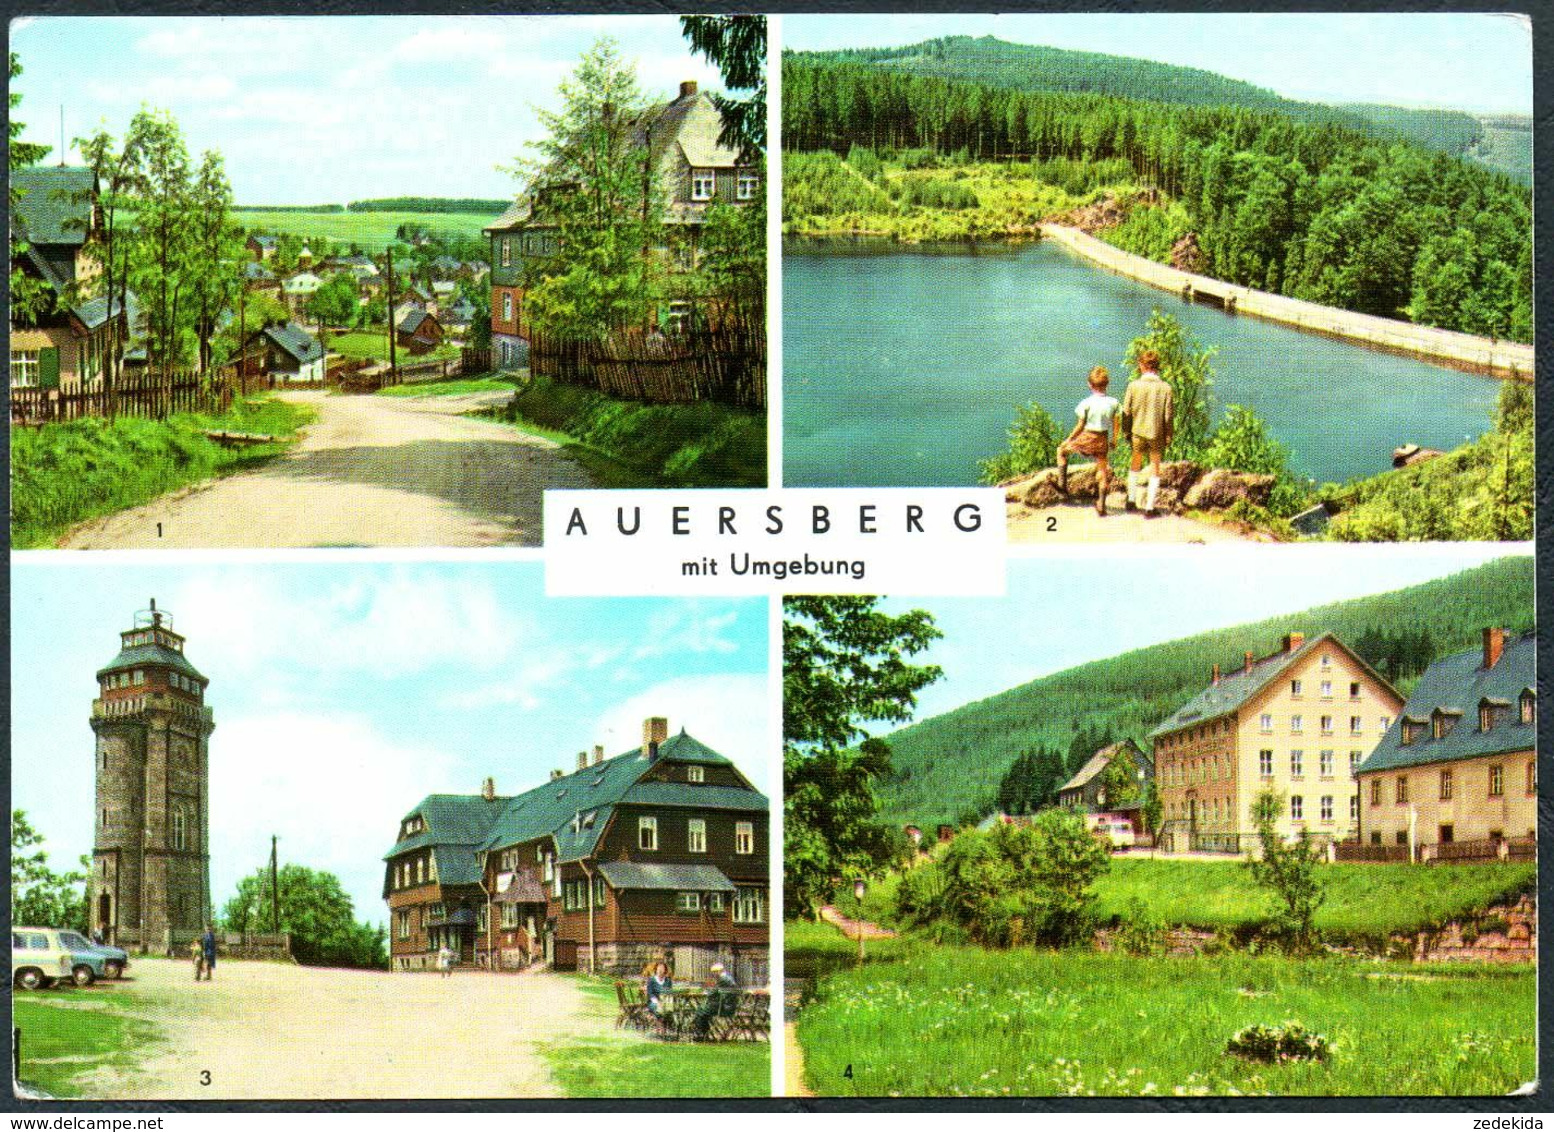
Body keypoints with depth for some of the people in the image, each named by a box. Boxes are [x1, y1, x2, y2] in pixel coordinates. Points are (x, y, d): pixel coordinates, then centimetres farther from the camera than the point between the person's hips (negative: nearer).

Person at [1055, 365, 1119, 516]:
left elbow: (1080, 426, -10)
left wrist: (1068, 440, 2)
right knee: (1102, 470, 12)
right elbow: (1115, 425, 4)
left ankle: (1062, 483, 18)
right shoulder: (1113, 403, -3)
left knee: (1062, 450, 21)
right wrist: (1113, 441, 19)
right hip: (1103, 440, 3)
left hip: (1087, 438, -3)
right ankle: (1101, 505, 10)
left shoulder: (1086, 403, -14)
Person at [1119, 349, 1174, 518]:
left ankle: (1132, 500, 26)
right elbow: (1168, 416, -8)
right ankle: (1150, 507, 11)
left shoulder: (1133, 386, -12)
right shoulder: (1165, 388, -12)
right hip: (1157, 434, -1)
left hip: (1138, 432, 1)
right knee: (1155, 469, 11)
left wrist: (1126, 432, 9)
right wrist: (1168, 437, 4)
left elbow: (1126, 412, -5)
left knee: (1135, 465, 23)